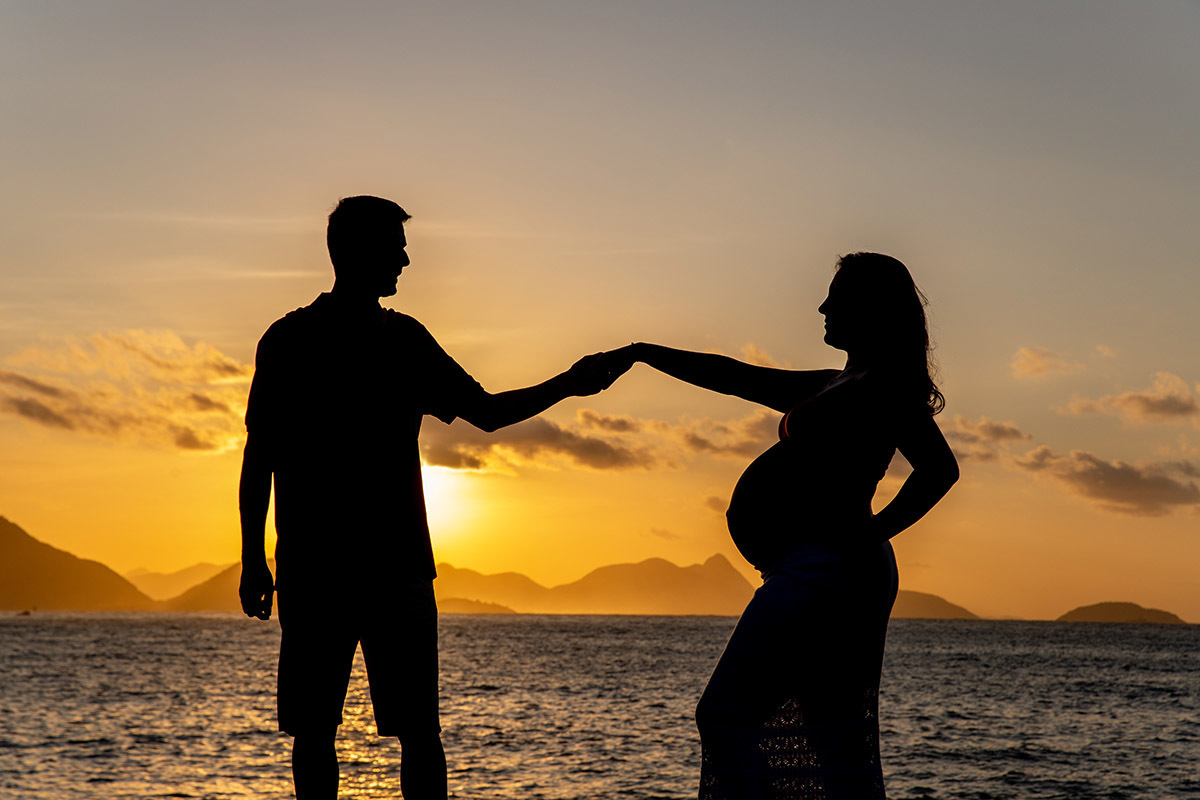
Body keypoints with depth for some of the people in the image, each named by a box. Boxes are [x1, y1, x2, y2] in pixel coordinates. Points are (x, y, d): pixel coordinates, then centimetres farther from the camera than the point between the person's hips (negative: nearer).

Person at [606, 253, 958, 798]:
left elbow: (939, 468, -18)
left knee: (725, 713, -11)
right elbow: (733, 377, 31)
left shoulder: (888, 386, -4)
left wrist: (872, 532, -17)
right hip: (816, 568, 10)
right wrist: (641, 353, 31)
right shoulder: (832, 386, 24)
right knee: (837, 744, 5)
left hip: (825, 565, -10)